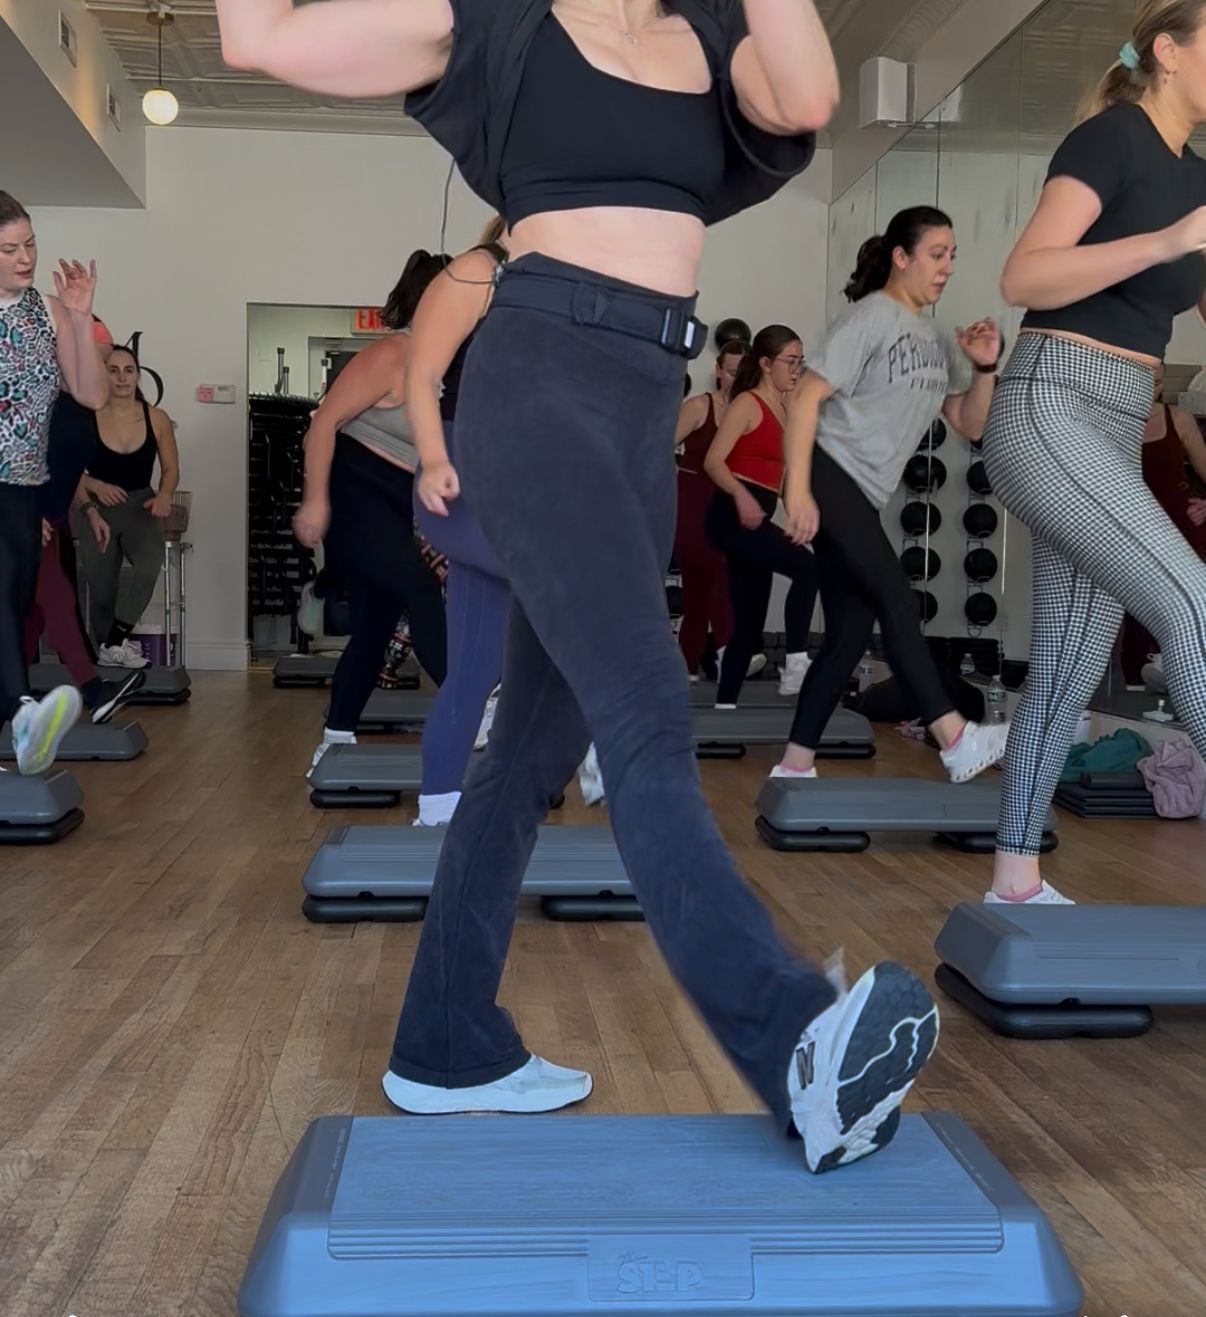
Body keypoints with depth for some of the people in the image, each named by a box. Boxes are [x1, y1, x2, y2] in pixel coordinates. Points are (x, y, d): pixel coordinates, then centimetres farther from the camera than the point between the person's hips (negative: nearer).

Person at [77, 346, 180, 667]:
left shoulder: (156, 418, -2)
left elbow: (171, 469, 7)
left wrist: (164, 495, -13)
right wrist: (96, 486, -19)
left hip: (140, 507, 0)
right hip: (98, 509, 0)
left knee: (150, 561, -32)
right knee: (101, 591, 1)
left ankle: (116, 642, -26)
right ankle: (107, 655, 26)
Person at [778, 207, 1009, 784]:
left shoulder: (938, 342, 15)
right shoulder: (868, 318, -6)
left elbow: (970, 426, 17)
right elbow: (805, 399, -14)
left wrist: (985, 369, -2)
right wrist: (797, 491, -22)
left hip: (863, 497, 8)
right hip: (827, 476, -8)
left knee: (852, 633, 3)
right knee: (895, 600, -16)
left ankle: (795, 767, 9)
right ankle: (957, 740, -16)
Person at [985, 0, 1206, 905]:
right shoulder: (1112, 137, -6)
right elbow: (1024, 278, -18)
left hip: (1116, 431, 9)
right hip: (1051, 412, -9)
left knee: (1072, 669, 7)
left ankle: (1016, 879, 15)